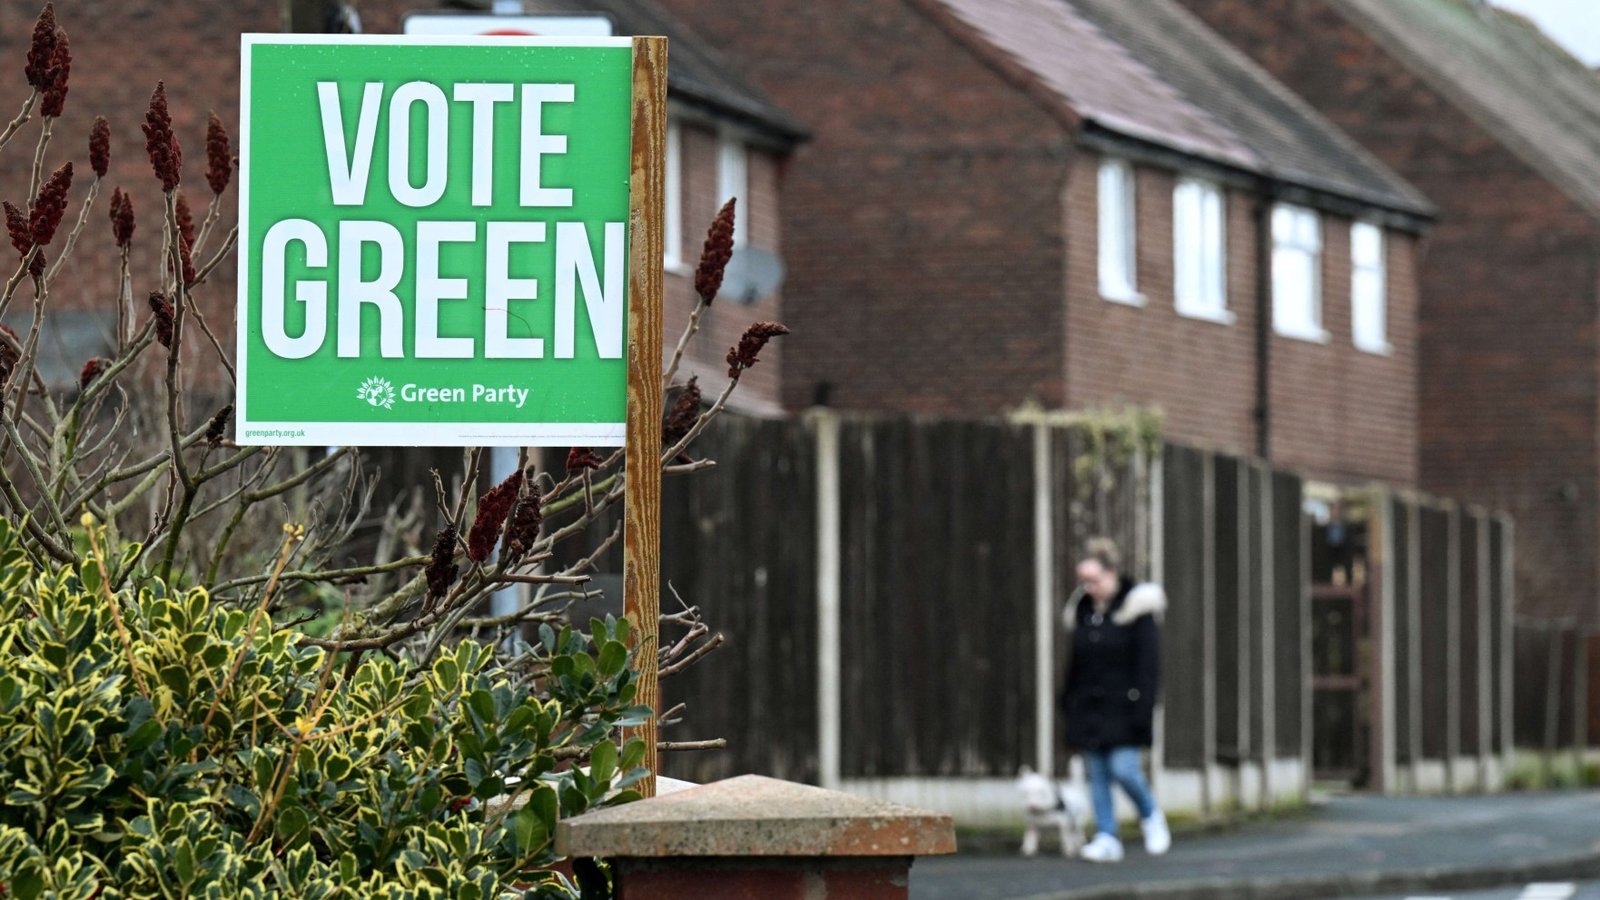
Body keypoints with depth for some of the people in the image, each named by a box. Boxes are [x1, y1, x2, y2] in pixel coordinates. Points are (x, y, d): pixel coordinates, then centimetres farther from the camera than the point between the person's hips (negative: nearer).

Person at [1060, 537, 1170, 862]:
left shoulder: (1135, 608, -7)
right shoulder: (1082, 609, 10)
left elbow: (1148, 664, -10)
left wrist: (1142, 710, -16)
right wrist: (1068, 702, 13)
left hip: (1122, 708, -6)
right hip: (1089, 707, 6)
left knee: (1123, 768, -13)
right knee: (1097, 775, 2)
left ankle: (1151, 816, 13)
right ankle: (1106, 838, 3)